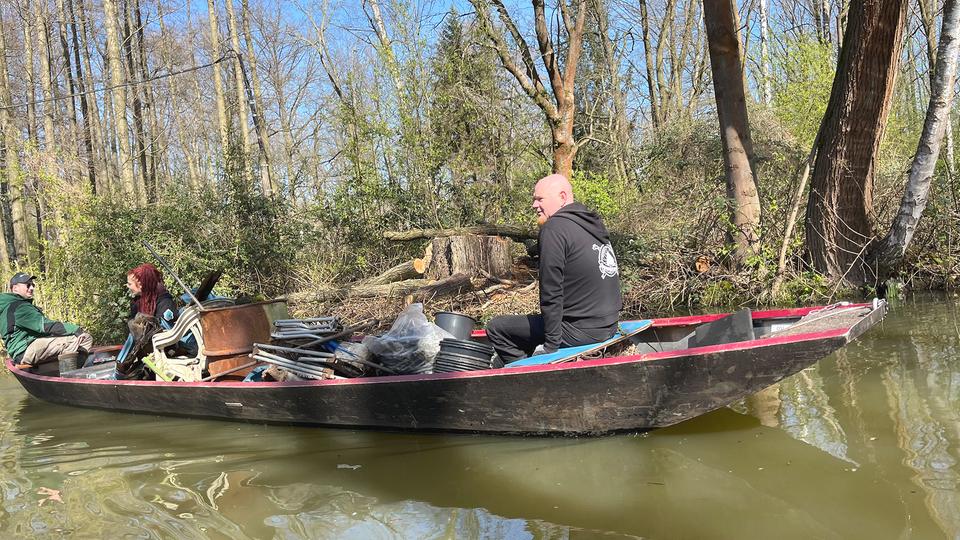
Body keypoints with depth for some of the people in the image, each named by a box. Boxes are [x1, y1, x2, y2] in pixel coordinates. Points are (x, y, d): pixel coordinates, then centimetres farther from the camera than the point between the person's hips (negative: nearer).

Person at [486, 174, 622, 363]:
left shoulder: (554, 228, -15)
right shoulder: (594, 223, 12)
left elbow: (551, 293, -18)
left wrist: (551, 344, -12)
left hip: (581, 330, -9)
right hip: (609, 324, 9)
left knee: (496, 328, 0)